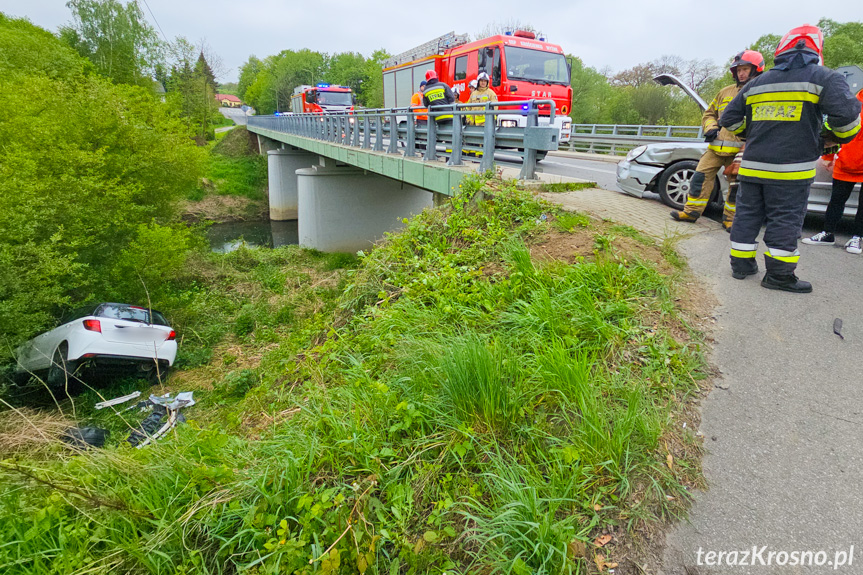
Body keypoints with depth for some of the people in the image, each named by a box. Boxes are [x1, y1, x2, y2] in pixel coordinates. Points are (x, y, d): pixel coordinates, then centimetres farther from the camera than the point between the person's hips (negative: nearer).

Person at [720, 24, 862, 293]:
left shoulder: (756, 83, 14)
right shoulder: (824, 78, -1)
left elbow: (729, 119, 16)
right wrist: (837, 138, 7)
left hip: (753, 164, 5)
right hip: (790, 169, -4)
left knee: (748, 213, 12)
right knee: (785, 219, 0)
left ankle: (741, 263, 17)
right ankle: (779, 274, 4)